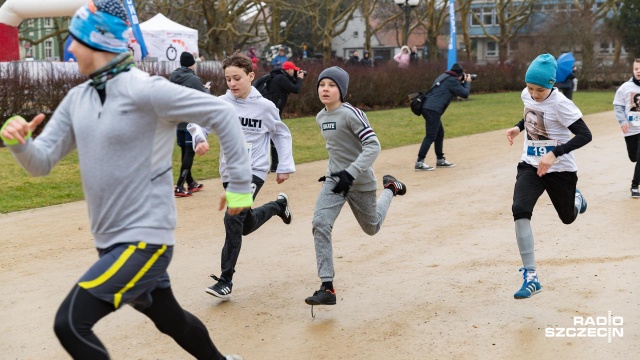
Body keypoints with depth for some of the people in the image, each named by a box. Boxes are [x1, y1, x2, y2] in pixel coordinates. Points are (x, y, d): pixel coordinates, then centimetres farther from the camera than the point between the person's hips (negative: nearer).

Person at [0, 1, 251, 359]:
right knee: (170, 319, 23)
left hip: (146, 238, -8)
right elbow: (42, 162, 7)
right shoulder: (77, 100, 6)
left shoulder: (144, 90, -18)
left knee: (71, 323, -16)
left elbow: (222, 113, -16)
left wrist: (240, 185, -13)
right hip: (110, 241, 8)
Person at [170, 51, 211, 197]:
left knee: (185, 151, 16)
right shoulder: (194, 79, -16)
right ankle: (180, 187, -10)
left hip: (177, 121, 7)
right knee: (189, 152, -3)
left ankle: (190, 183, 27)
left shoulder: (172, 78, 5)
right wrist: (206, 89, 12)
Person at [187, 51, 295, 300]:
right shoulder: (221, 104, -4)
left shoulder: (264, 106, -5)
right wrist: (200, 139, -31)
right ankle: (278, 205, 49)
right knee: (247, 225, 18)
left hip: (254, 171, -4)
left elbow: (281, 135, 8)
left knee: (233, 219, -22)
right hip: (230, 172, 4)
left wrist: (285, 166, 7)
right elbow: (197, 122, -9)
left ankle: (226, 280, -12)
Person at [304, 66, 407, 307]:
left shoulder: (350, 114, -19)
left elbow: (373, 146, -23)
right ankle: (327, 288, -17)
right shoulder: (321, 118, 5)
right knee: (320, 224, -17)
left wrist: (351, 173, -31)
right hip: (334, 180, 5)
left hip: (360, 182, -5)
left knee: (372, 227, 16)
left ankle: (390, 188, 44)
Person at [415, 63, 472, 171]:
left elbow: (456, 92, 34)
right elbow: (464, 94, -2)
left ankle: (440, 160, 27)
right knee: (431, 136, -13)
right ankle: (419, 163, -18)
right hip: (432, 110, -10)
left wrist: (463, 83, 23)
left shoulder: (445, 77, 24)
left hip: (429, 108, 10)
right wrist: (467, 82, 14)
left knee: (440, 134, 19)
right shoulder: (452, 80, -4)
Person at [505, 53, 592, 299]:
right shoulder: (526, 95, -2)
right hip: (530, 166, 4)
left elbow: (585, 135, -25)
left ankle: (576, 199, 57)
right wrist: (518, 127, 3)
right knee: (520, 210, -22)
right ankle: (530, 276, -19)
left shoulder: (560, 103, -21)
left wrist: (554, 154, -35)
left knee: (568, 217, 16)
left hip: (559, 169, -4)